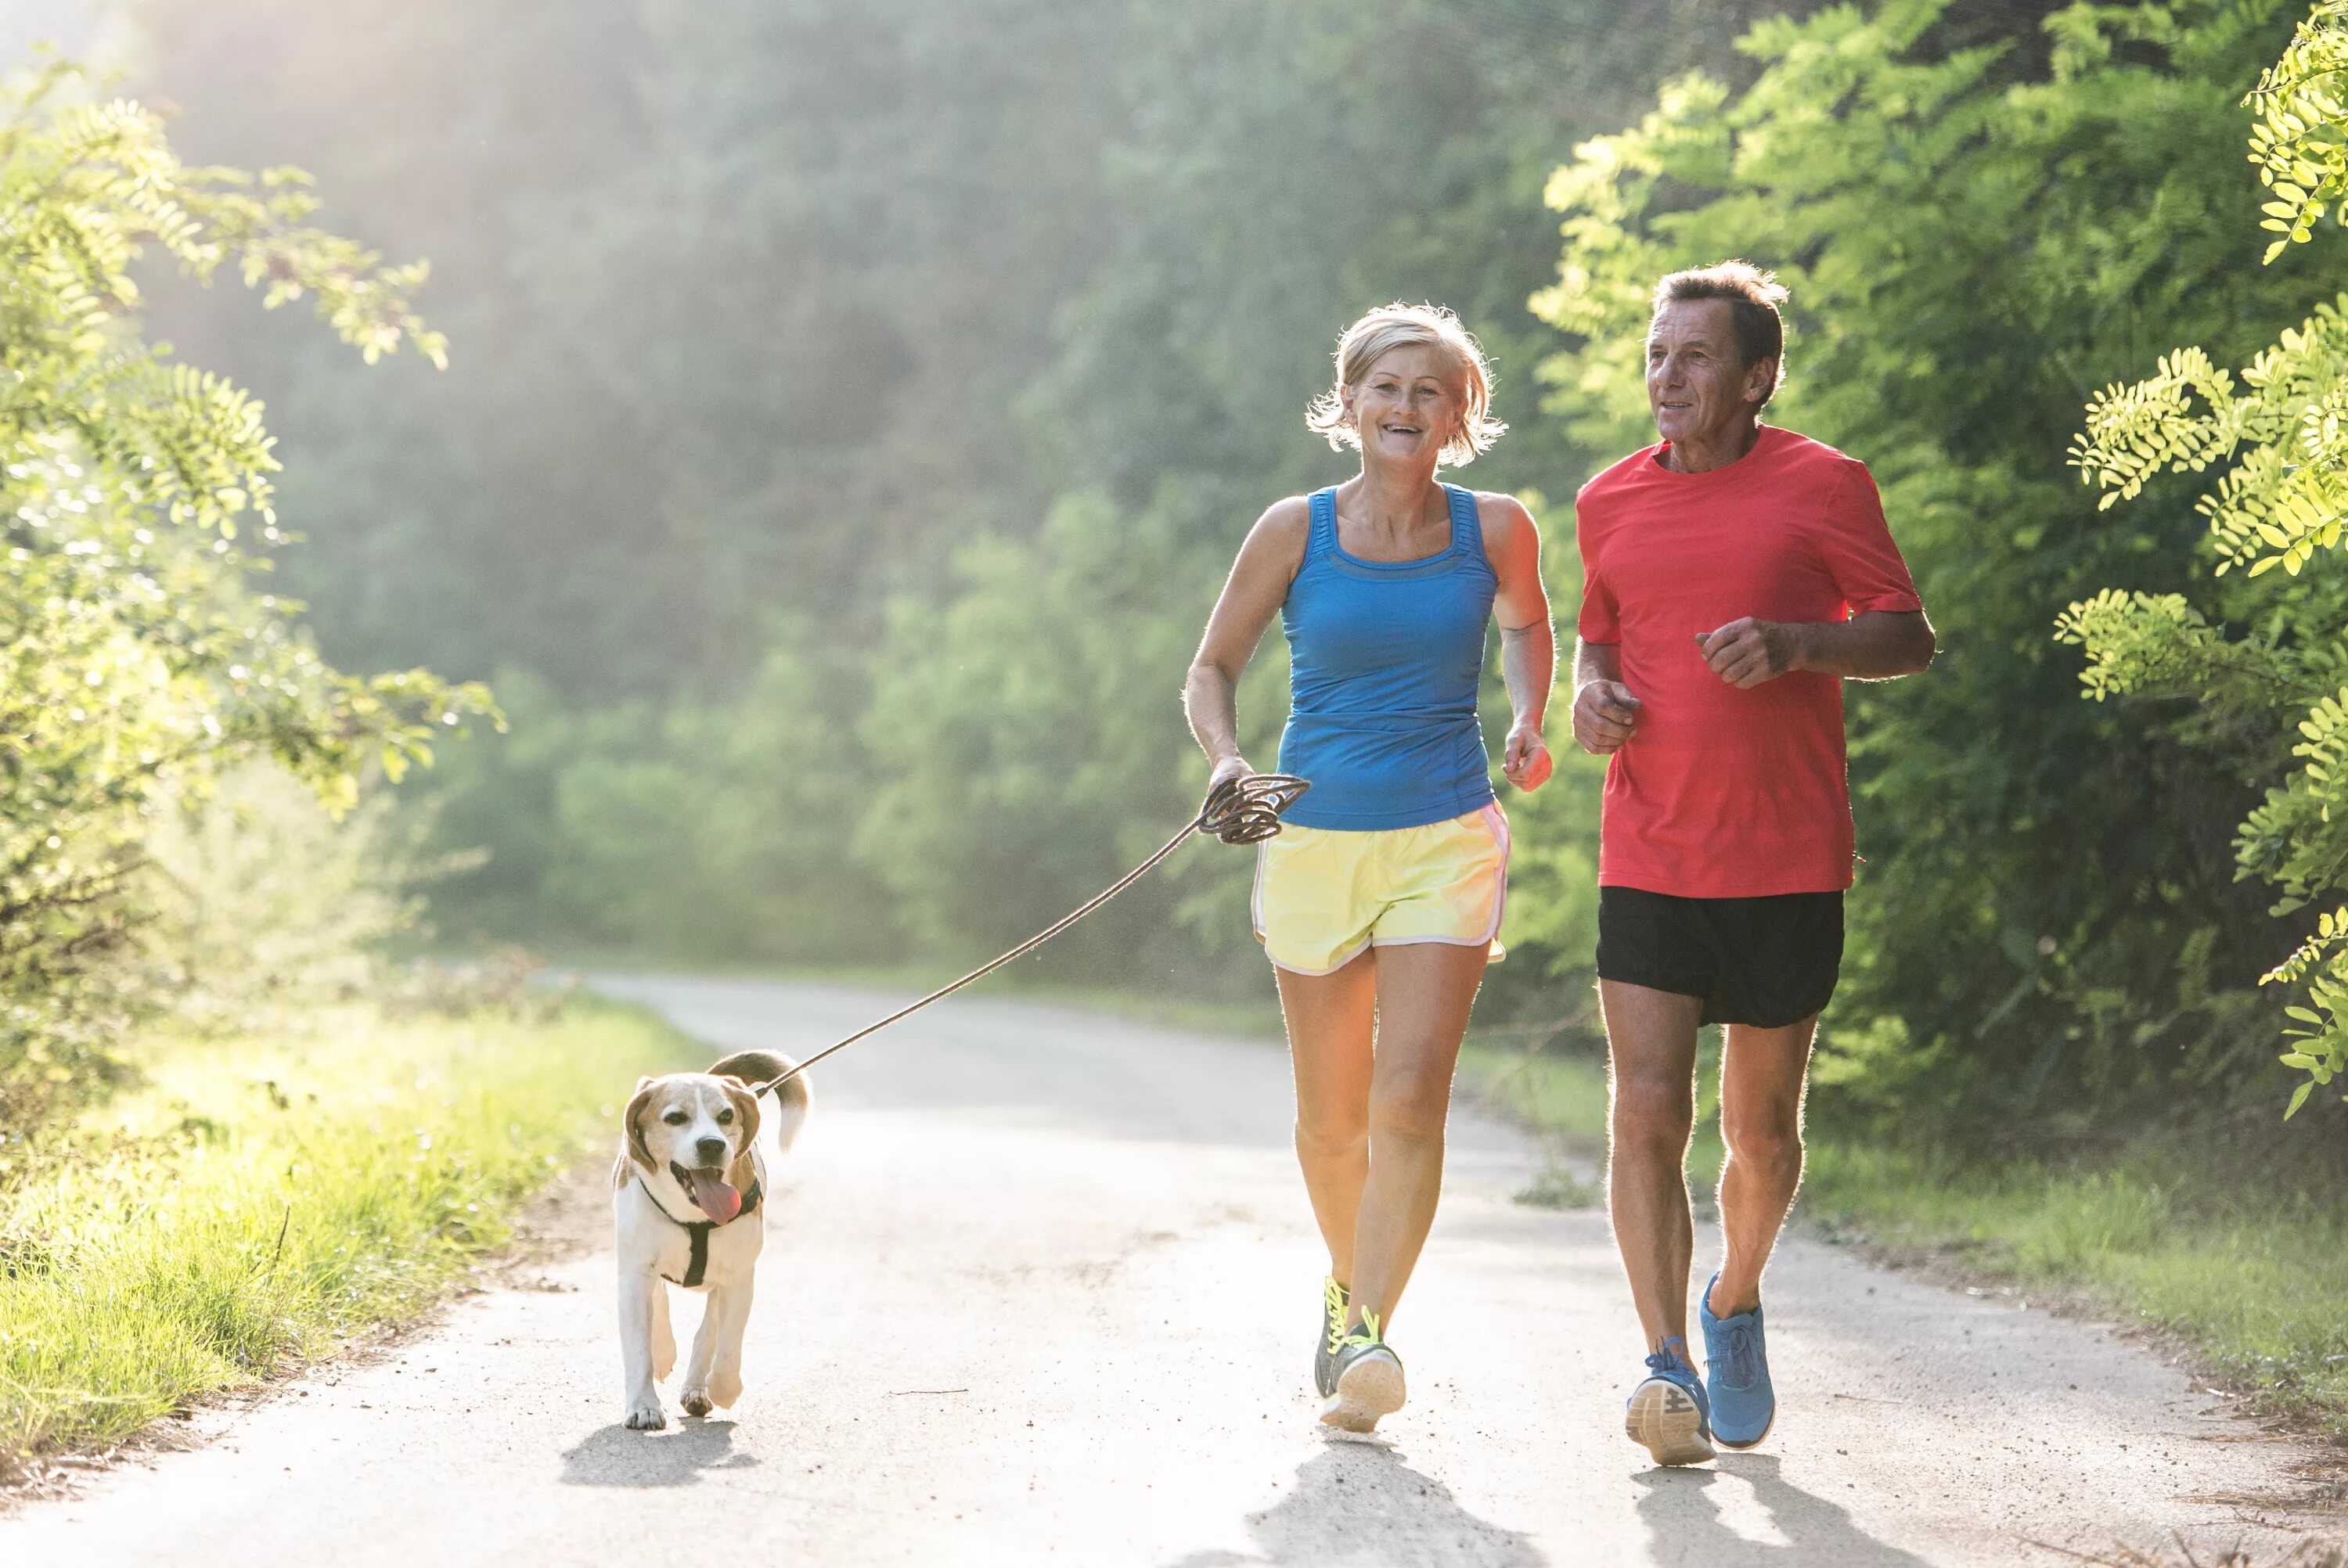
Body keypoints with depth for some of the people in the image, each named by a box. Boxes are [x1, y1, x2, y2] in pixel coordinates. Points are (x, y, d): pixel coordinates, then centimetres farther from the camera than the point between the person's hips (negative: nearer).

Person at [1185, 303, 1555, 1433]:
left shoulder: (1494, 528, -1)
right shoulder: (1295, 531, -4)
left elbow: (1525, 622, 21)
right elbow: (1212, 669, 6)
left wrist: (1527, 724, 5)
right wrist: (1226, 760, -13)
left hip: (1447, 841, -1)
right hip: (1314, 836, 1)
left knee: (1410, 1098, -16)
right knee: (1331, 1115, 10)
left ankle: (1368, 1338, -17)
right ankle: (1347, 1281, 37)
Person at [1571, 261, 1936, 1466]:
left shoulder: (1823, 486, -1)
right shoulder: (1610, 503, 10)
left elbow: (1909, 640, 1)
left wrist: (1794, 643, -17)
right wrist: (1590, 694, 1)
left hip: (1789, 866, -2)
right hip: (1646, 860, 2)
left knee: (1760, 1130, 9)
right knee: (1647, 1110, -12)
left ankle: (1736, 1305, 36)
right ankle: (1668, 1367, -12)